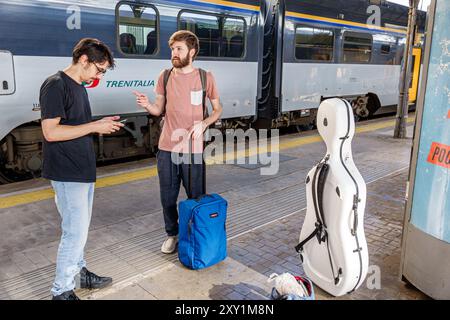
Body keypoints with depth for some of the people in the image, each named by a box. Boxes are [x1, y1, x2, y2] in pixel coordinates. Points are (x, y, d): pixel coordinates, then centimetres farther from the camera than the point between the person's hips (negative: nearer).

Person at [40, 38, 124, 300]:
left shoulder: (79, 86, 13)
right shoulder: (56, 86, -15)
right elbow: (51, 132, -22)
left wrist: (101, 125, 5)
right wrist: (95, 126, -19)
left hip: (84, 170, 9)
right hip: (67, 173, -9)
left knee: (80, 228, 18)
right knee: (75, 232, -4)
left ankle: (79, 272, 33)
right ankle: (62, 291, 10)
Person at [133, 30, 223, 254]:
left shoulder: (205, 77, -1)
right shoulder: (165, 76, 5)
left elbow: (217, 109, 7)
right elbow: (159, 110, 10)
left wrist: (203, 123, -12)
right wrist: (147, 105, -13)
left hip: (193, 149, -2)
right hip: (166, 147, 3)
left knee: (196, 196, 6)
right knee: (168, 197, 11)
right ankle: (172, 234, 31)